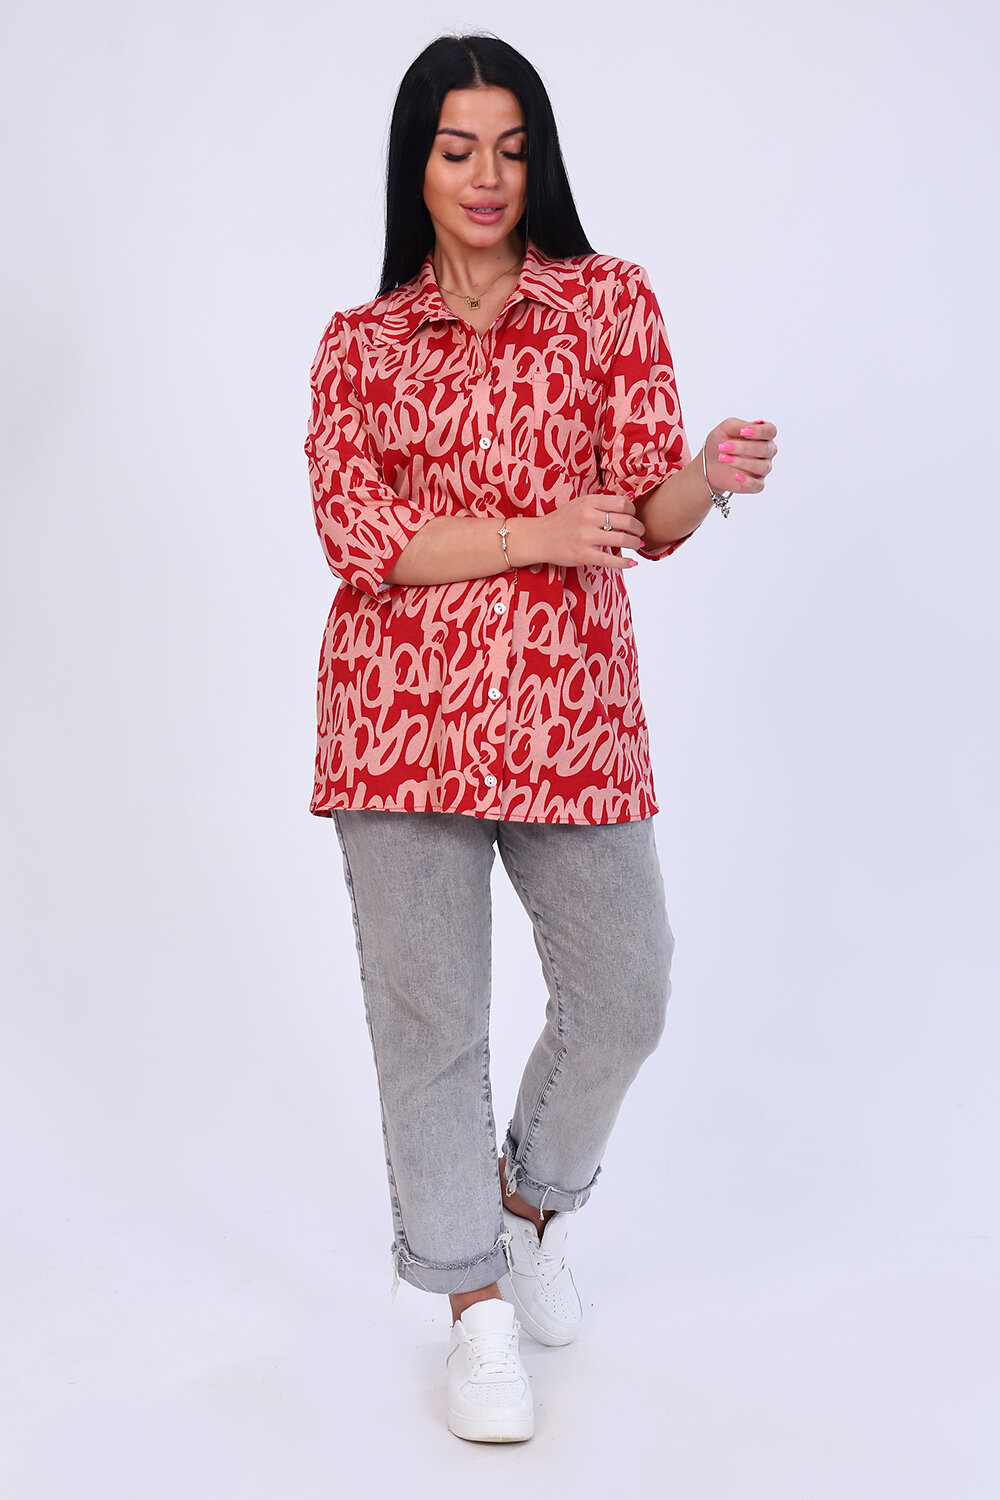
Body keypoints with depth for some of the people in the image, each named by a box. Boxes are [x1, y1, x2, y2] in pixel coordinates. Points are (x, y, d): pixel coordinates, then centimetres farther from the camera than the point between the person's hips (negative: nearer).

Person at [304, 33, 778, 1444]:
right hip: (405, 704, -1)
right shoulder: (360, 344, 9)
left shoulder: (611, 299, 8)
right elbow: (355, 532, -4)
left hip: (569, 702, 1)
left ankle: (532, 1195, 36)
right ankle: (478, 1302, 20)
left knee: (625, 987, 5)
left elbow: (650, 520, 2)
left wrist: (712, 474, -21)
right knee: (429, 1009, 3)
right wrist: (536, 534, -15)